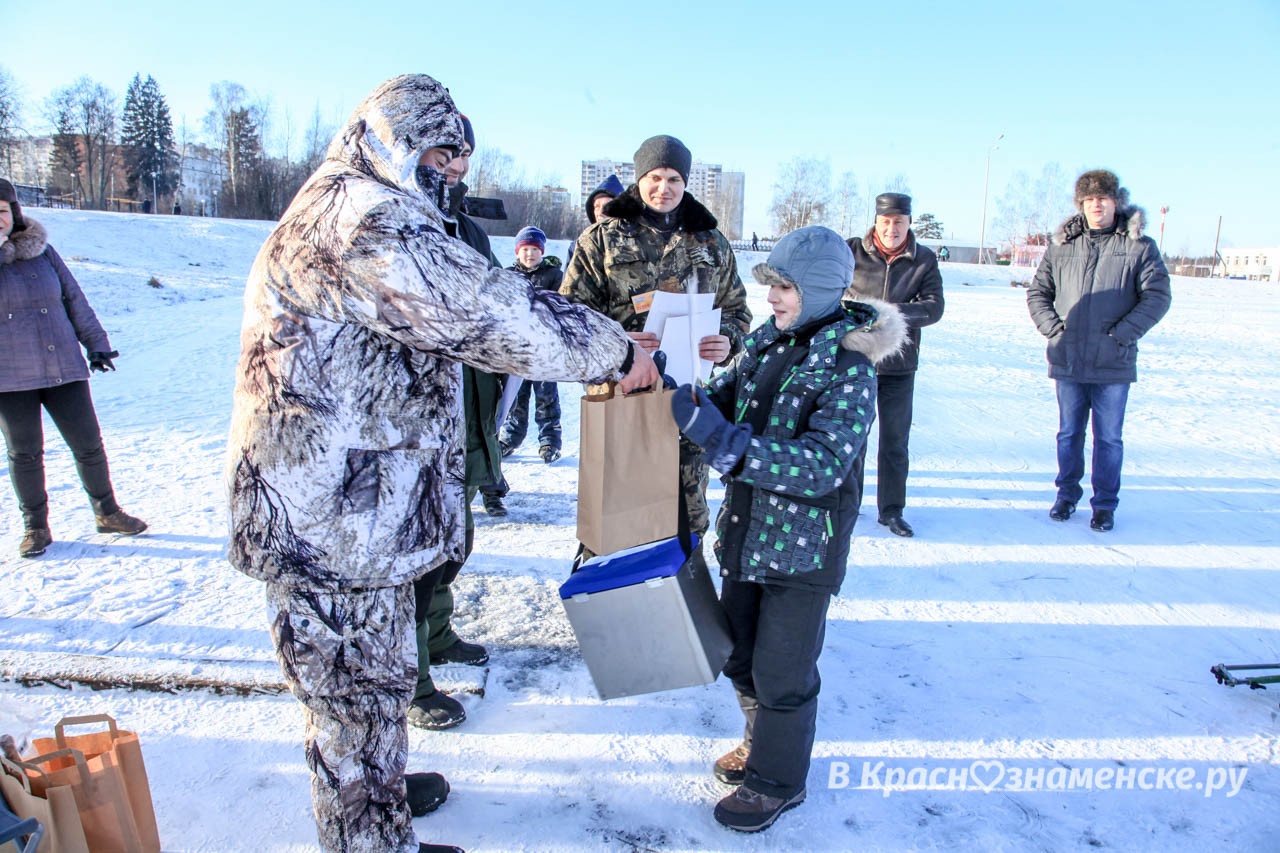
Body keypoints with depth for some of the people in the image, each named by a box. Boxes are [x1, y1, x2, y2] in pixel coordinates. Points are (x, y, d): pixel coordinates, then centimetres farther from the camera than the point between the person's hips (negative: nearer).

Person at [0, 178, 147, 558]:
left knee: (89, 444, 5)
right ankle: (35, 527, 21)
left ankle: (107, 512, 23)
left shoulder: (43, 251, 6)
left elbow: (74, 299, 12)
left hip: (63, 369, 2)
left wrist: (96, 344, 9)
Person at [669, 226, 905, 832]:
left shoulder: (849, 368, -18)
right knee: (741, 654, 21)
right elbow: (724, 399, 10)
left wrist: (726, 441, -36)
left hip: (804, 544, -7)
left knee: (782, 670, 7)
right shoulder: (766, 341, 2)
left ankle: (779, 780, 31)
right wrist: (675, 395, -11)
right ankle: (760, 744, 46)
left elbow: (824, 464, -28)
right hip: (746, 528, 7)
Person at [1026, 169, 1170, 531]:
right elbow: (1037, 292, 12)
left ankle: (1105, 504, 19)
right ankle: (1067, 494, 28)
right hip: (1067, 361, 2)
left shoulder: (1139, 247, -1)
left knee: (1109, 438, 6)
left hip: (1113, 364, -2)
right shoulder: (1061, 246, 6)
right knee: (1069, 433, 13)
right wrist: (1052, 327, -3)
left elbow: (1157, 296, -3)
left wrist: (1123, 333, -12)